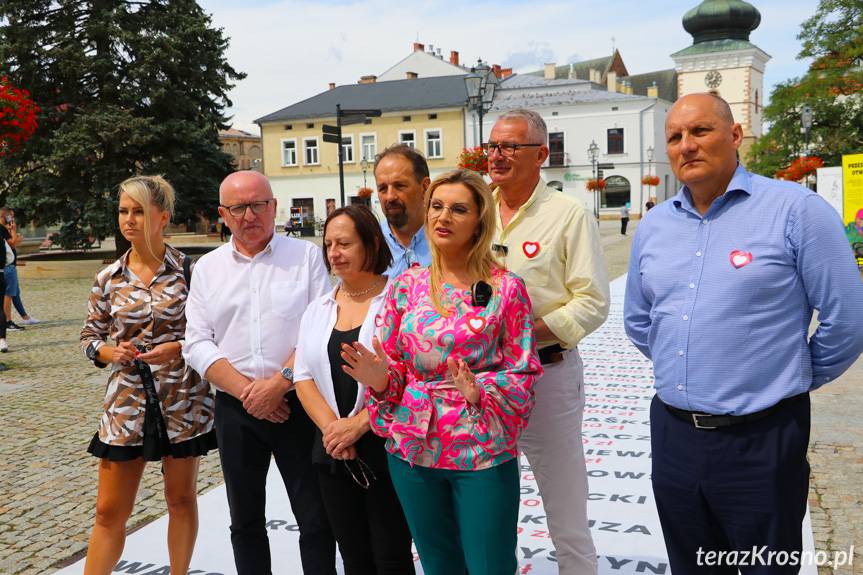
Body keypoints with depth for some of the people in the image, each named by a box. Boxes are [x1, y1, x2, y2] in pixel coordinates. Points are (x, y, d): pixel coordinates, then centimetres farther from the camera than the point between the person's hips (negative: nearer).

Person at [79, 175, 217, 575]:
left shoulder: (189, 269, -6)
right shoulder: (109, 278, 2)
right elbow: (90, 337, 10)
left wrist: (179, 348, -18)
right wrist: (112, 353, -10)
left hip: (183, 401, -2)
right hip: (127, 401, 2)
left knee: (181, 498, 13)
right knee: (109, 511, 7)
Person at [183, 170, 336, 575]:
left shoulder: (306, 256, 0)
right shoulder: (207, 268, 8)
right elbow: (197, 344, 1)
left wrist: (279, 382, -16)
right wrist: (246, 391, -11)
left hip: (297, 403, -3)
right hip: (235, 409, 3)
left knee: (316, 518, 1)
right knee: (245, 521, 14)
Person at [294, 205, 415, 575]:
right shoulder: (318, 309, 12)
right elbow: (304, 376, 7)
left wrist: (358, 424, -16)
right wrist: (331, 426, -8)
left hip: (385, 448, -5)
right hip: (334, 453, 5)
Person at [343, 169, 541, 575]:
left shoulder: (505, 289, -6)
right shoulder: (406, 286, 3)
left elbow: (523, 372, -6)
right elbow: (394, 366, 7)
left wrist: (480, 390, -23)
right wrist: (380, 379, -14)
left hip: (484, 452, -3)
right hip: (414, 449, 3)